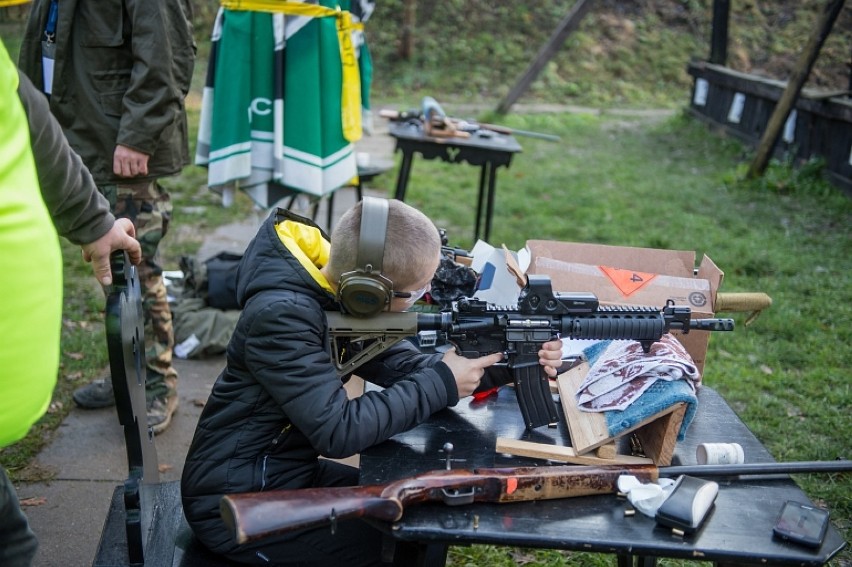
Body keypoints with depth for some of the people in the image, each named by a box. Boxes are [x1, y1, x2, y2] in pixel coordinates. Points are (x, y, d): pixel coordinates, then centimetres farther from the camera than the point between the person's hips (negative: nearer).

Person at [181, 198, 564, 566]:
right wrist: (441, 385, -24)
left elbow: (399, 365, -1)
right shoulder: (281, 317, -29)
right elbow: (337, 432, -30)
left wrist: (504, 365, -13)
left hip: (292, 474, 8)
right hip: (236, 506, -8)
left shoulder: (340, 293, -4)